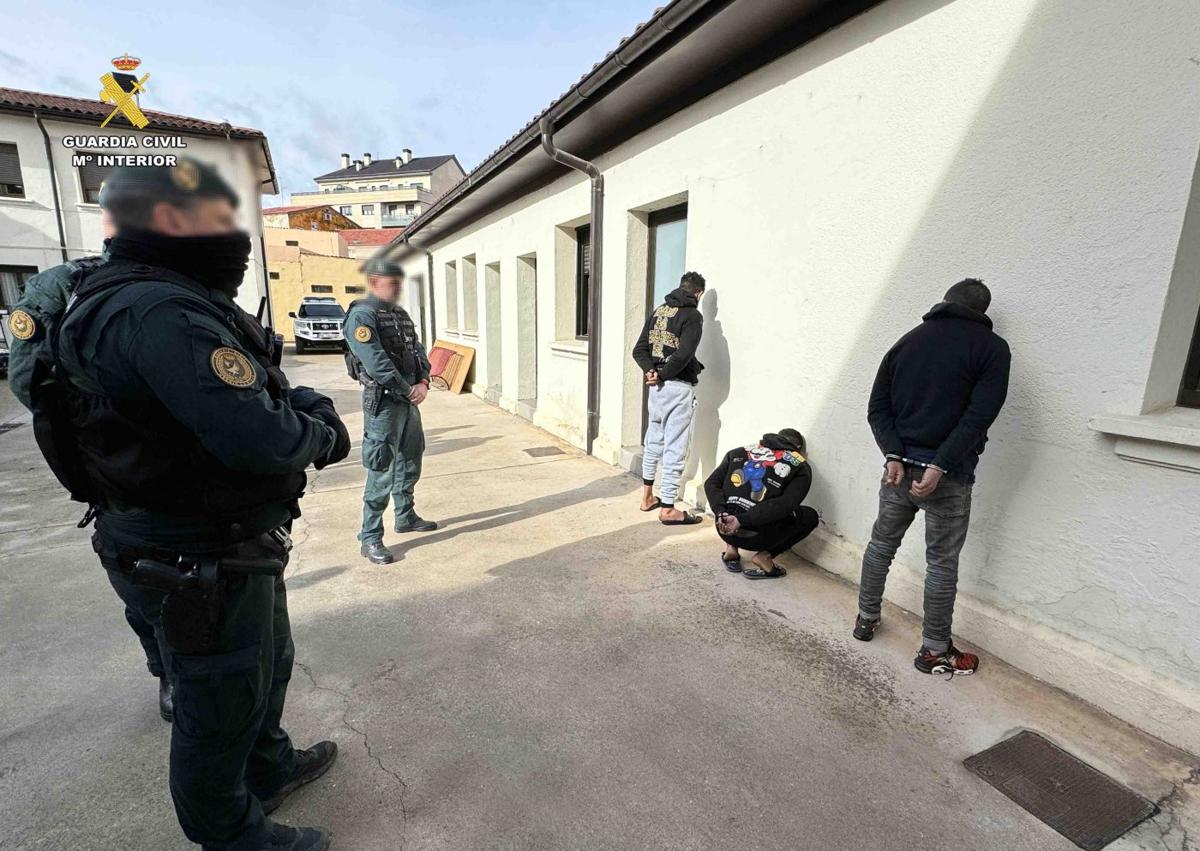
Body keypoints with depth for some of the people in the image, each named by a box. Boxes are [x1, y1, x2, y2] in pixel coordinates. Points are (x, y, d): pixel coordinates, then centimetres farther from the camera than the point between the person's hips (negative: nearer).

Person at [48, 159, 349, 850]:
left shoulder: (188, 302, 9)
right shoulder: (155, 311, -26)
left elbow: (271, 383, 13)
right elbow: (258, 438, -35)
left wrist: (313, 407, -8)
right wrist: (322, 436, -14)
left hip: (237, 545, 10)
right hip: (201, 567, -10)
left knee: (269, 663, 29)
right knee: (223, 706, 12)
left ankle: (270, 768, 53)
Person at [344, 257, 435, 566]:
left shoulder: (400, 314, 14)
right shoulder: (361, 316, -12)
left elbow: (417, 351, 10)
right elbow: (376, 364, -21)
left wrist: (423, 383, -7)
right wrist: (409, 391, -15)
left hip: (409, 400, 9)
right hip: (383, 402, -9)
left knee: (409, 463, 18)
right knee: (382, 472, -5)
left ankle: (406, 517, 35)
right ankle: (370, 539, 5)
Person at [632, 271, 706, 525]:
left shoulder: (658, 311, 11)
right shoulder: (692, 315, -11)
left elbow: (639, 350, 7)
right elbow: (683, 355, -23)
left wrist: (651, 370, -6)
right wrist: (663, 375, -10)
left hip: (657, 387, 8)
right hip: (678, 388, -8)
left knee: (653, 440, 18)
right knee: (674, 448, -2)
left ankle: (647, 497, 30)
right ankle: (667, 509, 4)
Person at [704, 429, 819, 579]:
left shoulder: (739, 452, 14)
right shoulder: (801, 467, 4)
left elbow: (711, 483, 4)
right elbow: (784, 505, -13)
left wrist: (722, 513, -8)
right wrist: (742, 521, -16)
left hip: (724, 529, 4)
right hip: (757, 537, -4)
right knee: (810, 516, 20)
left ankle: (731, 547, 15)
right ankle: (764, 556, 3)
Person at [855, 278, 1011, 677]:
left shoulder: (909, 339, 9)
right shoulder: (992, 348, -2)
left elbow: (878, 407, 1)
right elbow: (979, 416, -15)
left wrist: (894, 455, -6)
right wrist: (940, 467, -18)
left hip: (899, 465, 4)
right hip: (947, 475, -4)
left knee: (881, 544, 17)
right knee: (942, 563, 7)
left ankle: (866, 619, 31)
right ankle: (935, 651, 19)